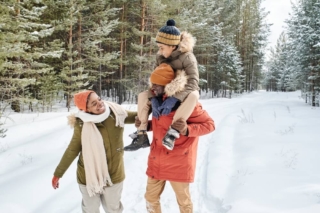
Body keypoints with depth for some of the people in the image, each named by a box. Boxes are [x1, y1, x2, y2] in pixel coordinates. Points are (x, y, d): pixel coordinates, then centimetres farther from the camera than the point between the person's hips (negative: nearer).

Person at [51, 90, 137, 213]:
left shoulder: (116, 113, -13)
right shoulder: (82, 125, -19)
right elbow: (72, 150, -8)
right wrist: (58, 174, -2)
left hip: (114, 175, 2)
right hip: (88, 177, -2)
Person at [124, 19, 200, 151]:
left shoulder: (187, 57, -24)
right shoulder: (160, 57, -8)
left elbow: (193, 82, -34)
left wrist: (174, 99, -44)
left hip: (184, 93, -5)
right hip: (166, 93, 5)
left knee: (193, 95, -39)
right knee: (143, 96, -12)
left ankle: (172, 132, -43)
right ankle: (142, 135, -16)